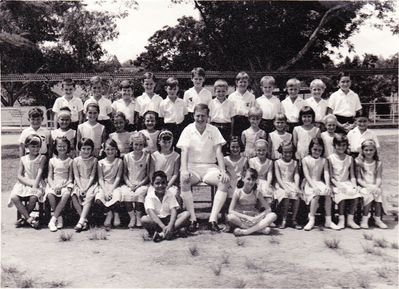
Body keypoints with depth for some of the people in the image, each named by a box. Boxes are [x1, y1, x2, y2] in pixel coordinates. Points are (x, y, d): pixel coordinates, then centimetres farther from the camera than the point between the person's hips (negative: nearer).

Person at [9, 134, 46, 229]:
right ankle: (29, 219, -21)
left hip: (37, 183, -2)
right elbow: (19, 176, 2)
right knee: (14, 197, -25)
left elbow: (40, 172, -6)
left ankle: (24, 218, -8)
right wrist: (30, 183, -14)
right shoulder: (23, 159, 9)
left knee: (33, 197, -32)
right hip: (24, 184, 2)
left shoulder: (42, 158, 4)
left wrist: (35, 185, -19)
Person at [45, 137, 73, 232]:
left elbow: (70, 178, 2)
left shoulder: (70, 161, 5)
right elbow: (49, 177, 5)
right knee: (50, 194, -33)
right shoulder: (52, 161, 8)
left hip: (65, 185, -1)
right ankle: (59, 217, -16)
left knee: (66, 195, -34)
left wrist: (62, 186, -14)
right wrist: (53, 186, -14)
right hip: (54, 184, 1)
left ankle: (53, 220, -29)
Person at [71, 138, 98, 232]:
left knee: (89, 197, -31)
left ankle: (81, 221, -37)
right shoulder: (76, 160, 6)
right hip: (79, 184, 1)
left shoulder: (94, 160, 3)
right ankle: (85, 220, -26)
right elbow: (76, 176, 2)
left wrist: (86, 188, -14)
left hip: (90, 183, -1)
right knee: (74, 196, -28)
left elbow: (92, 176, -2)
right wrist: (80, 188, -14)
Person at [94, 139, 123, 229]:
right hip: (103, 186, 1)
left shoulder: (119, 161, 1)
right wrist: (105, 191, -15)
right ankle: (109, 213, -3)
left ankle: (115, 213, -2)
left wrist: (111, 190, -13)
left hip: (115, 186, -1)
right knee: (98, 200, -28)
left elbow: (118, 178, -3)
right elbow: (100, 179, -1)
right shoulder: (101, 163, 3)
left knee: (117, 198, -32)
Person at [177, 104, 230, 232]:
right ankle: (193, 219, -26)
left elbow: (218, 152, -2)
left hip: (210, 167, 1)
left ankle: (213, 220, -28)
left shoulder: (213, 130, 5)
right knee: (183, 180, -34)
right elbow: (184, 151, -8)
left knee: (225, 181, -28)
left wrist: (223, 171, -16)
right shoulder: (188, 130, 2)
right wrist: (184, 170, -25)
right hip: (192, 166, -1)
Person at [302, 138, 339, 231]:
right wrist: (314, 186, -23)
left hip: (320, 183, 4)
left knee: (328, 193, -26)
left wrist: (327, 186, -18)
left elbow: (326, 174, -1)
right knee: (316, 194, -33)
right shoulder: (305, 160, 0)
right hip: (310, 184, -3)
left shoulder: (323, 160, 10)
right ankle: (311, 220, -24)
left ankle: (328, 221, -17)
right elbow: (307, 175, -9)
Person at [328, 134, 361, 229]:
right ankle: (341, 219, -16)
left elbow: (352, 176, 8)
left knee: (355, 193, -24)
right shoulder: (331, 158, -3)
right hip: (335, 184, -4)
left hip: (347, 182, 4)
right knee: (341, 195, -32)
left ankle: (350, 219, -14)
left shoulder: (349, 159, 9)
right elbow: (331, 177, -6)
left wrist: (354, 185, -10)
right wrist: (339, 185, -19)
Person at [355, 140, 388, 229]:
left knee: (378, 192, -29)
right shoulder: (359, 162, 1)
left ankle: (377, 219, -20)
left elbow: (379, 178, 2)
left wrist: (376, 186, -18)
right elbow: (358, 179, -4)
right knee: (368, 194, -32)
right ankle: (365, 219, -22)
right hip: (363, 187, -2)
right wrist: (368, 186, -19)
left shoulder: (378, 163, 9)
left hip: (375, 187, 2)